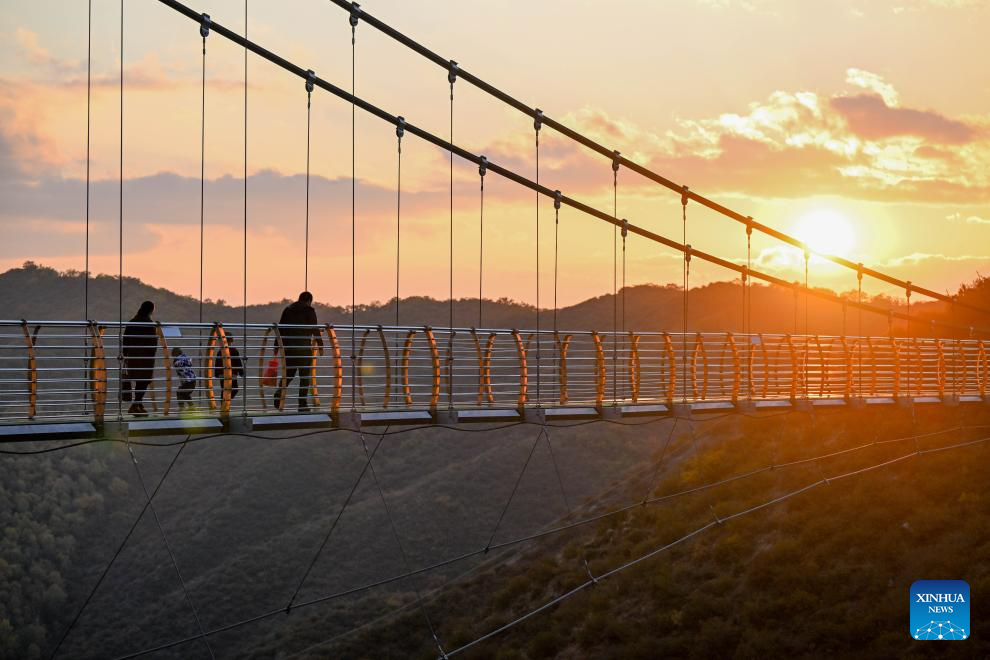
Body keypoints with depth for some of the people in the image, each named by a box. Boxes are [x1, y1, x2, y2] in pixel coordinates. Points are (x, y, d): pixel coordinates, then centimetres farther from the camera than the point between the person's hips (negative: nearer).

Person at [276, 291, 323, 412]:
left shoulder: (287, 310, 12)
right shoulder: (309, 310, -3)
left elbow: (280, 329, 12)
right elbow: (315, 328, -7)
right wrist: (320, 344, 1)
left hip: (288, 347, 4)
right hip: (304, 347, -4)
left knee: (289, 373, 14)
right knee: (304, 376, 2)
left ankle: (279, 392, -11)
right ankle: (302, 404, -1)